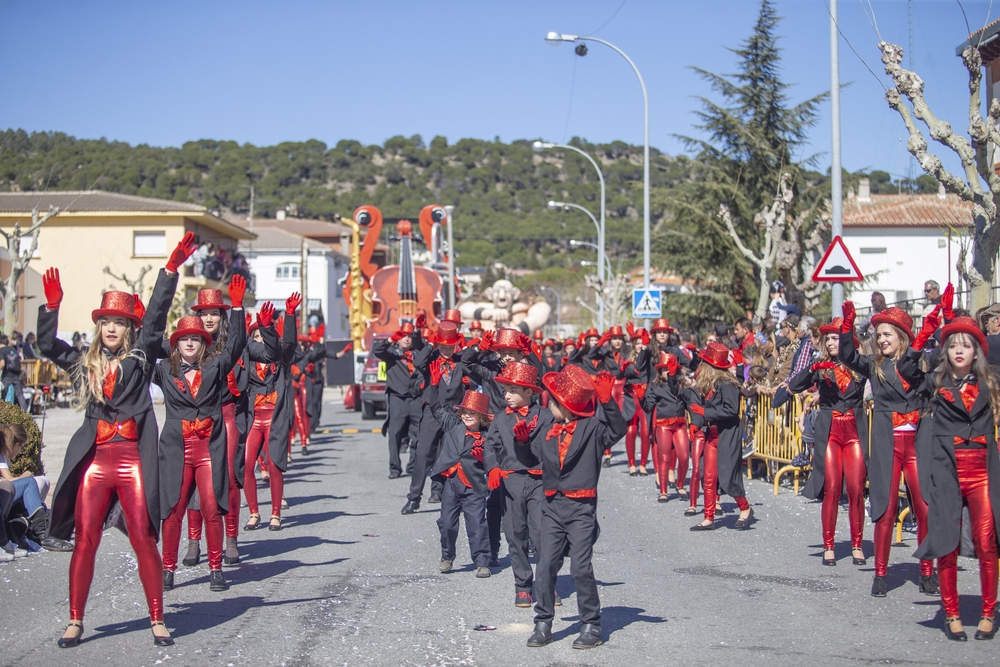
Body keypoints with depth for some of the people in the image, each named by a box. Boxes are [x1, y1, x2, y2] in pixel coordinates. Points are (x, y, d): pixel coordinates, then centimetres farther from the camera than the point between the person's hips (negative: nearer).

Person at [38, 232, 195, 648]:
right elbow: (47, 346, 12)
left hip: (133, 458, -3)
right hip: (94, 459, 3)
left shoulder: (140, 356, 6)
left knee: (143, 538, -2)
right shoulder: (85, 362, 15)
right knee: (85, 539, 2)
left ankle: (157, 620, 6)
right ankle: (75, 622, 9)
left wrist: (171, 270, -13)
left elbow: (156, 318, -4)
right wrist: (51, 307, -2)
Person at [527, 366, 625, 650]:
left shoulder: (592, 427, -7)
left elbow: (617, 430, -25)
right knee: (545, 566, 4)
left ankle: (591, 625, 4)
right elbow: (538, 454, 26)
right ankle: (543, 623, 13)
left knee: (581, 568, -7)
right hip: (553, 506, 6)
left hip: (581, 508, -6)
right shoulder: (550, 430, 11)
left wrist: (607, 401, -38)